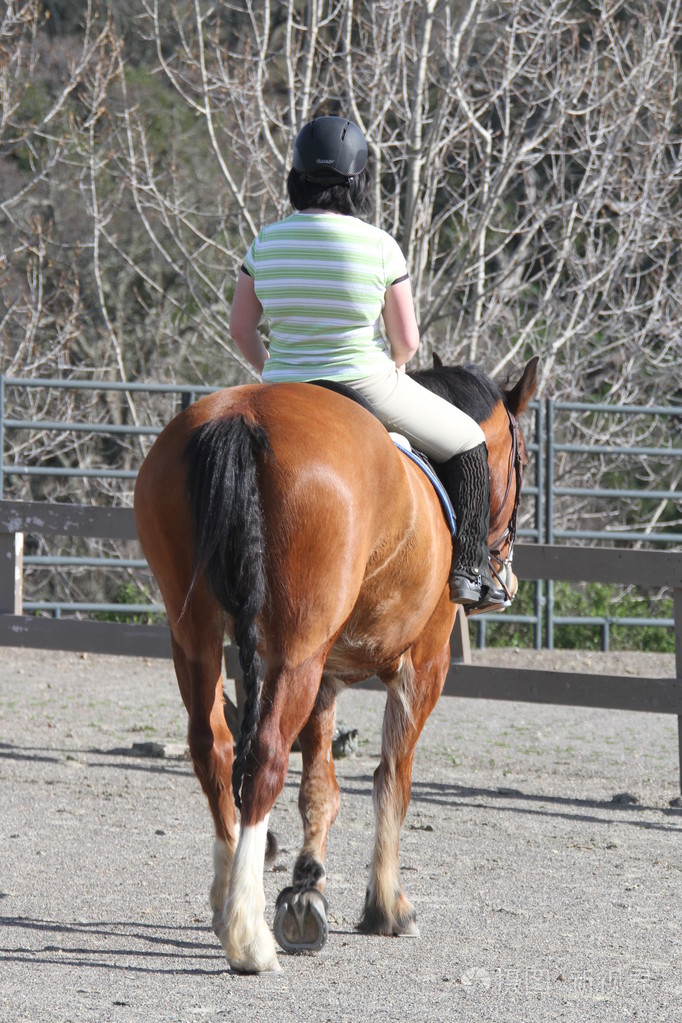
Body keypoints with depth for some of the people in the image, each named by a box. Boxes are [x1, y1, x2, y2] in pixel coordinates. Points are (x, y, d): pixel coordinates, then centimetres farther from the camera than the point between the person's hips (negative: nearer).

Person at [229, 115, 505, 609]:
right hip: (367, 389, -4)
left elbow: (240, 328, 3)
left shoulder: (267, 242, -3)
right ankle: (468, 570, 14)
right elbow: (407, 340, -9)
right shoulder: (379, 246, -13)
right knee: (467, 446, 19)